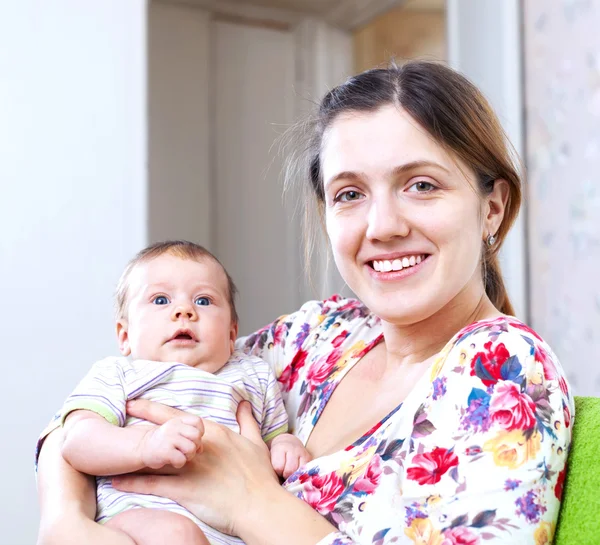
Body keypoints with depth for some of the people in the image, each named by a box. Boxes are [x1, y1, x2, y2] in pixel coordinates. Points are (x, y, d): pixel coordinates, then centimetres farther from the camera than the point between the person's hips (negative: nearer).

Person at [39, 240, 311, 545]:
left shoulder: (254, 375, 23)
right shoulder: (117, 375, 11)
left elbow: (274, 435, 31)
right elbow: (78, 440, -4)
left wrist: (285, 445, 5)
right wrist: (145, 445, -23)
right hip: (137, 515, -3)